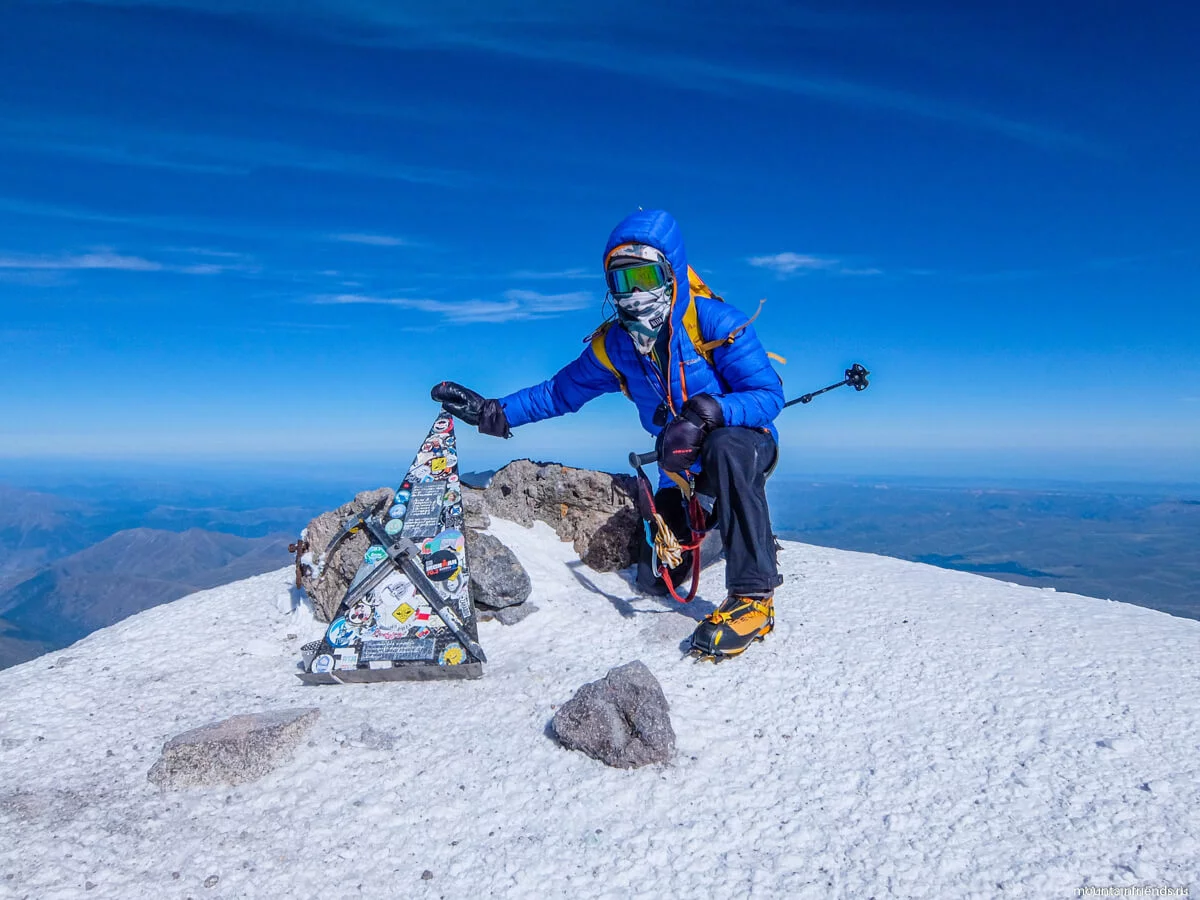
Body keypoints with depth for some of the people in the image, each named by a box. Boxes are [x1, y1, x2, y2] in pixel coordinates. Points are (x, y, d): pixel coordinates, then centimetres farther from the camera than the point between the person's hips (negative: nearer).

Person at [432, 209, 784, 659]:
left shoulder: (715, 322, -22)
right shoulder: (614, 345, -6)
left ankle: (754, 596, -34)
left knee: (725, 450, -42)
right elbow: (559, 392, 2)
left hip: (745, 440, -5)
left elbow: (769, 395, -24)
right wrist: (492, 412, -9)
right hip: (684, 464, 6)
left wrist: (712, 411, -43)